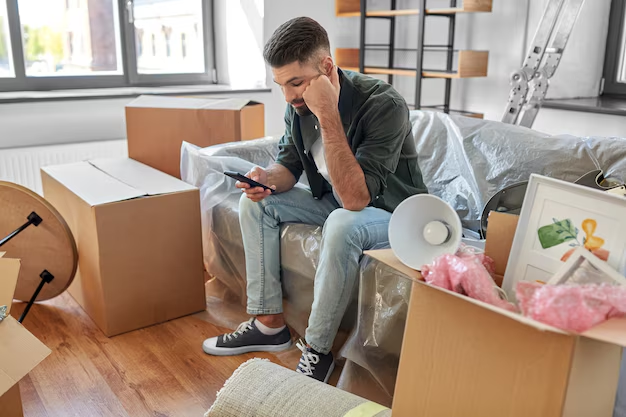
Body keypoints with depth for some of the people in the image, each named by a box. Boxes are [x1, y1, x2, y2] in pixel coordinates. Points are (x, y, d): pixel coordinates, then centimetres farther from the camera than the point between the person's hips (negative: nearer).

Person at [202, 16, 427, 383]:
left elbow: (355, 198, -39)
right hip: (336, 201, 7)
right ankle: (269, 324, 1)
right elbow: (289, 164, 4)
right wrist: (269, 178, -20)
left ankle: (318, 351, -19)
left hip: (393, 212, -7)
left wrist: (328, 115, -40)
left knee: (342, 224, -38)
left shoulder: (383, 105, -30)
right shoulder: (299, 105, -8)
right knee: (256, 203, -3)